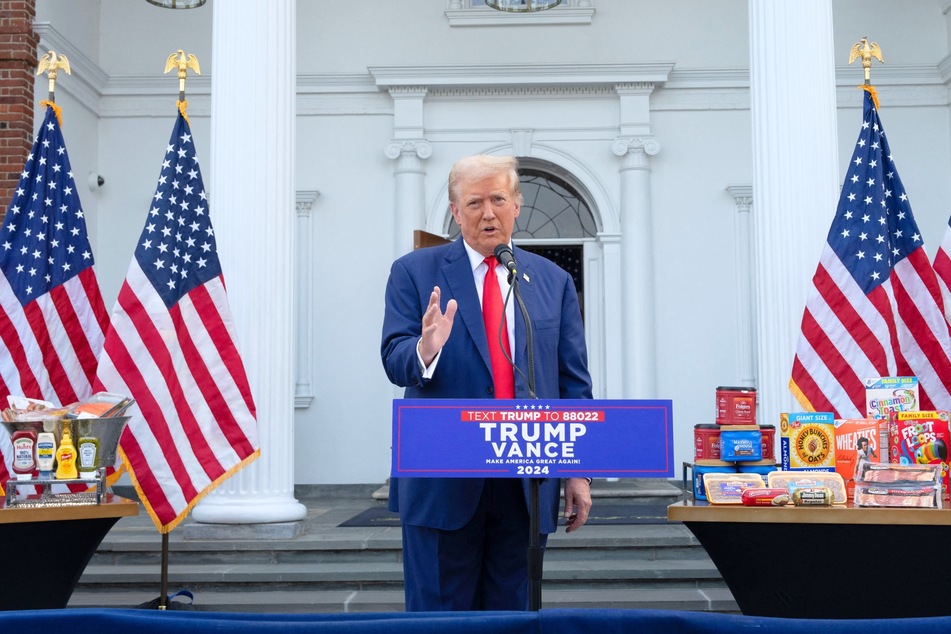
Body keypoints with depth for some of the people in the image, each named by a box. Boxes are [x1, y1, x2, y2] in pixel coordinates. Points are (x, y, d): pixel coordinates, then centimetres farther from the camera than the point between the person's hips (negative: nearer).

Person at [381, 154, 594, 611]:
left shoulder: (554, 282, 10)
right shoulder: (414, 272, 3)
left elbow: (574, 383, 10)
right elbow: (395, 364, -6)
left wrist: (578, 471, 5)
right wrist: (425, 349, -29)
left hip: (527, 484, 3)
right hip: (442, 482, -2)